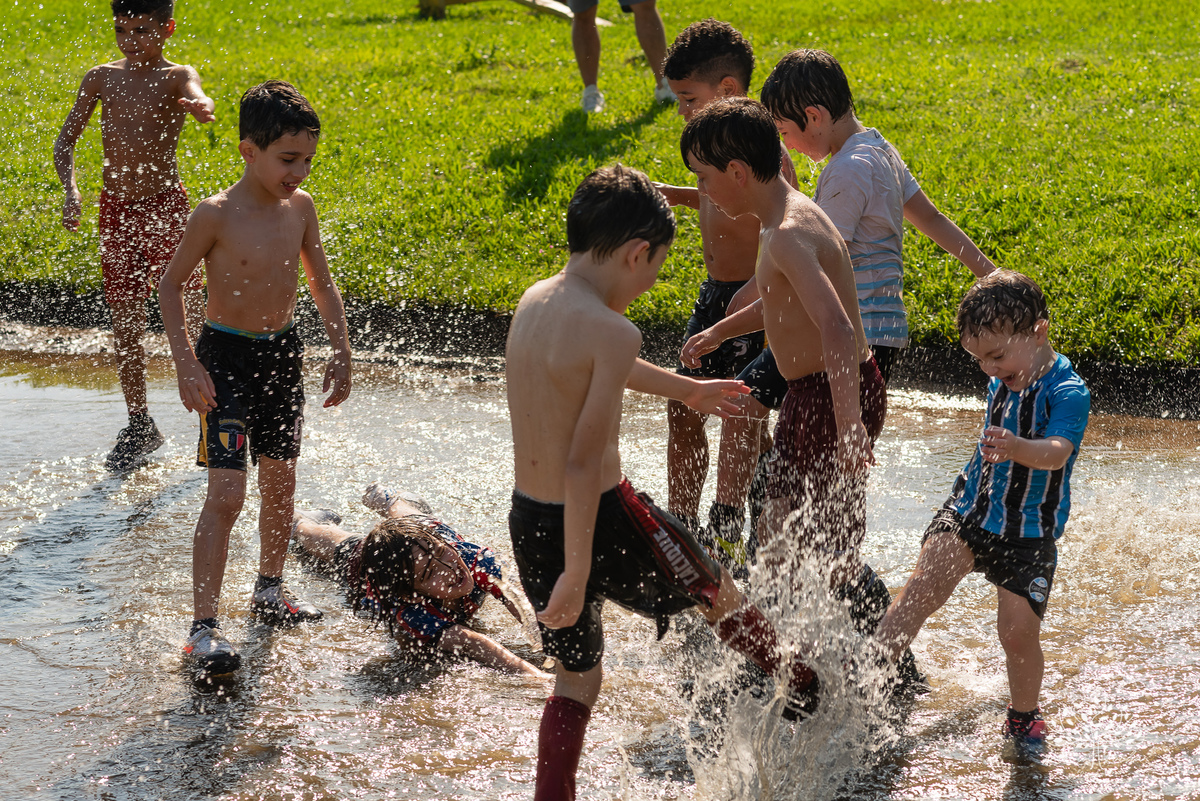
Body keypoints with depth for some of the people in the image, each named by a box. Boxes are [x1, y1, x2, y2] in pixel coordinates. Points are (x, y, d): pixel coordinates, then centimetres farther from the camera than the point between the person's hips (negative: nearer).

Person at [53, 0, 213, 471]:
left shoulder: (176, 77, -8)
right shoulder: (103, 78, 2)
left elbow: (198, 99, -33)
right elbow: (65, 141, 5)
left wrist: (201, 108, -58)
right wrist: (71, 192, -12)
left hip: (166, 207, -4)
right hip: (116, 210, 4)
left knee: (190, 317, -6)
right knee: (124, 324, 9)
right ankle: (139, 426, 23)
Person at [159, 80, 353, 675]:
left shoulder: (300, 207, -1)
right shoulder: (216, 215, -17)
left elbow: (321, 282, 12)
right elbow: (171, 284, -7)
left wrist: (341, 351, 8)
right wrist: (186, 363, -14)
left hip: (282, 354, 6)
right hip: (226, 355, -6)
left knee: (280, 483, 17)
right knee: (226, 493, -13)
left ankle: (270, 590, 37)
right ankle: (204, 627, -12)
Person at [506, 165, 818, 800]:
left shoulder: (533, 301, 4)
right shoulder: (612, 331, -23)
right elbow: (583, 466, -27)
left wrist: (686, 388, 39)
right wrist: (577, 575, -25)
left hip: (528, 520, 7)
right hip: (599, 522, -7)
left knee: (575, 680, 22)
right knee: (717, 592, 22)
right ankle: (802, 685, 45)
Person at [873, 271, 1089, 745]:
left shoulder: (1068, 392, -18)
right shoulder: (1002, 381, 5)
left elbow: (1057, 453, -36)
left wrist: (1017, 449, -54)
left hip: (1028, 532, -5)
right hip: (970, 509, 5)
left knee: (1018, 630, -7)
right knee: (923, 589, -16)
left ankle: (1024, 715, 18)